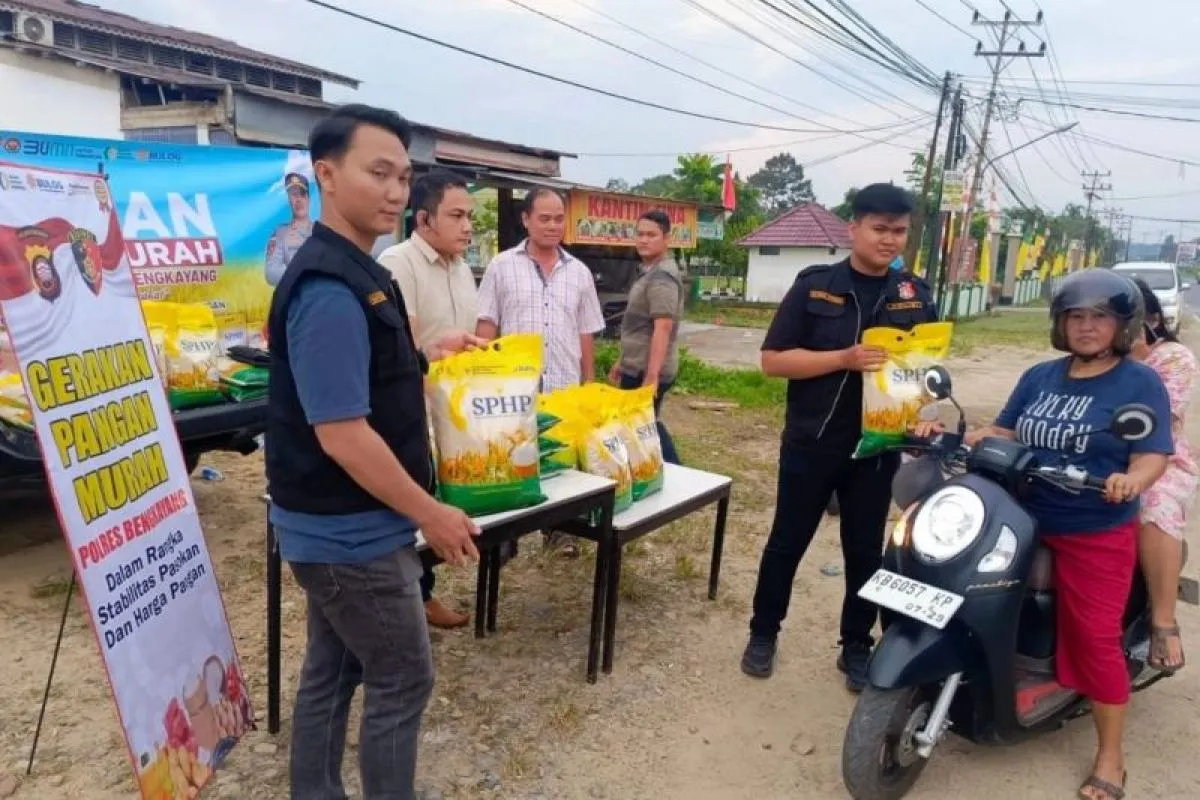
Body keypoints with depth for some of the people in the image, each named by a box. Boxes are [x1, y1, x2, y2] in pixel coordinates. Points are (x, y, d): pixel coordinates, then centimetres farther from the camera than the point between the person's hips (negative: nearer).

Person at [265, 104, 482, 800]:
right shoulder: (330, 288, -24)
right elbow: (341, 432, -27)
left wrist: (431, 356, 20)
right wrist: (432, 514, -20)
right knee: (403, 682, 6)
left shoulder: (355, 272, 9)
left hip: (335, 526, 10)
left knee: (332, 674, 20)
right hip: (353, 531, -10)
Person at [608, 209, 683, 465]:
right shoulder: (649, 272, 14)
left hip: (647, 372, -10)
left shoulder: (662, 277, -17)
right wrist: (623, 361, 24)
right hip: (637, 367, 10)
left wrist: (651, 377, -29)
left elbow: (662, 329, -25)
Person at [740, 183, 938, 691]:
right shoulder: (815, 286, -5)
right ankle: (764, 632, 29)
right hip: (811, 443, -2)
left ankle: (856, 647, 30)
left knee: (866, 551, 13)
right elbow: (773, 360, -10)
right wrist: (843, 358, -22)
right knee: (787, 542, 10)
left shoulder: (916, 295, 4)